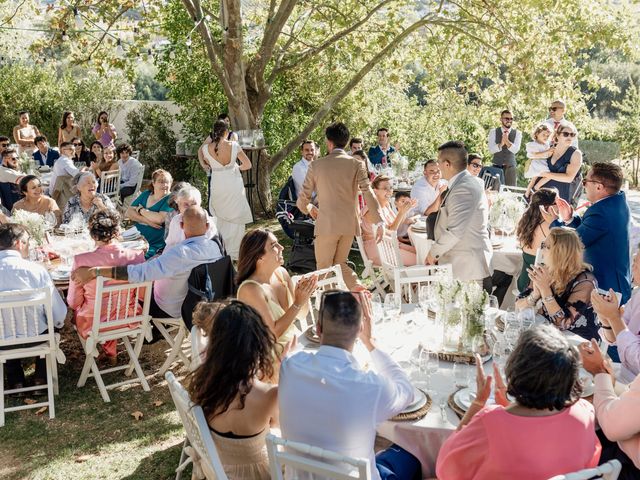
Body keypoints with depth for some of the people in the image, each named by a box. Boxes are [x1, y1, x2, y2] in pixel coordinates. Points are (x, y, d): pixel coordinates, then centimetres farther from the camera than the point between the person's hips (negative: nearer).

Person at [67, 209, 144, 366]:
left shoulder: (81, 261, -24)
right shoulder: (136, 256, -19)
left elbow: (74, 302, -11)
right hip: (128, 321, 2)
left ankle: (109, 351, 35)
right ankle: (110, 352, 41)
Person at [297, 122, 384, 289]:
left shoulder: (316, 165, -2)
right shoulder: (356, 164, -1)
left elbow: (303, 198, 2)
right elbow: (368, 193, -11)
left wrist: (309, 208, 24)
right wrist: (380, 221, -10)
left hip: (326, 224, -3)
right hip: (350, 224, 3)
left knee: (324, 268, 11)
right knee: (340, 263, 20)